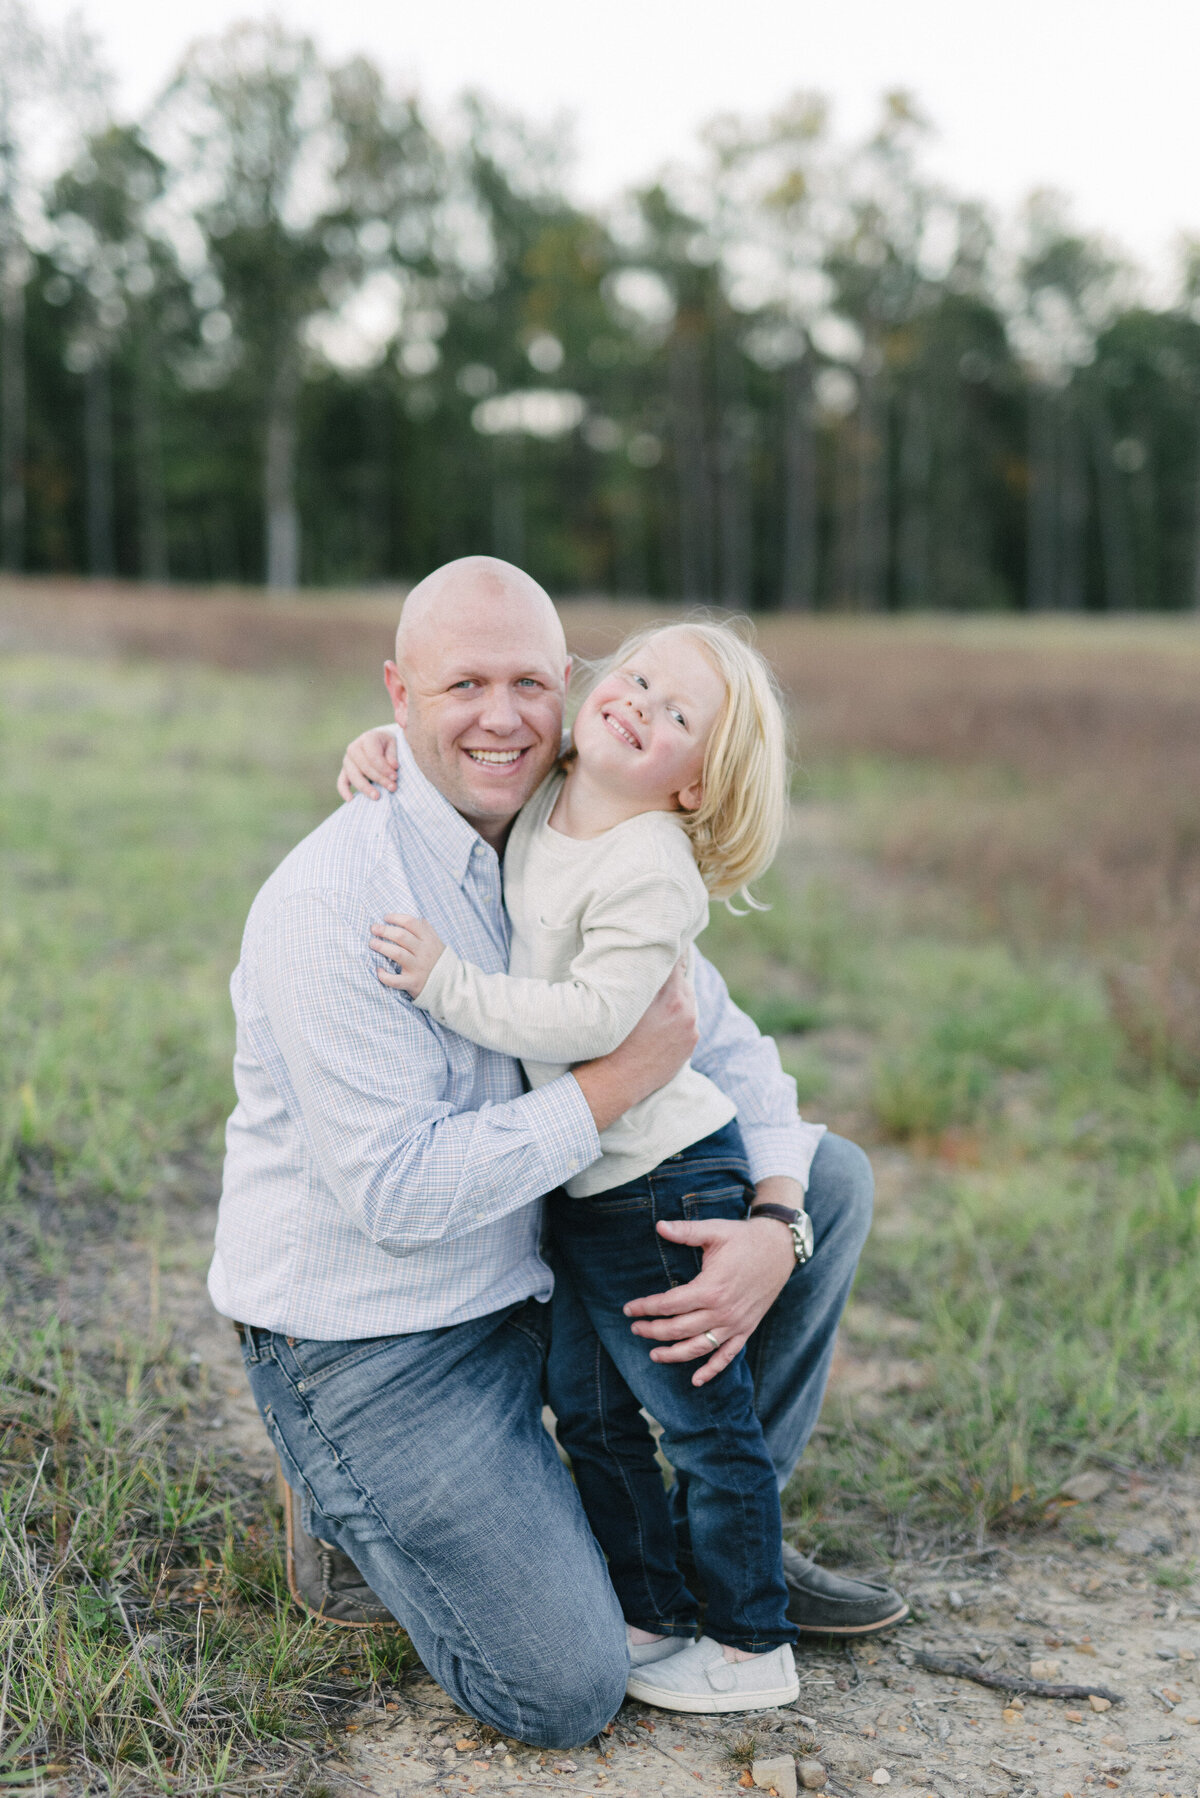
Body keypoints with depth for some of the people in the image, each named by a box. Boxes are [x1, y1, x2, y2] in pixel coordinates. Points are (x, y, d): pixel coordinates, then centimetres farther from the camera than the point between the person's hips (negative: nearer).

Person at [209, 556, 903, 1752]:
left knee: (832, 1179, 5)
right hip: (369, 1337, -7)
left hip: (534, 1273, 8)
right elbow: (397, 1193, -27)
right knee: (565, 1695, -14)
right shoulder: (331, 902, -24)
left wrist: (774, 1229, -14)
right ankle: (347, 1504, 12)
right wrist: (621, 1082, -24)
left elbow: (728, 1048, 4)